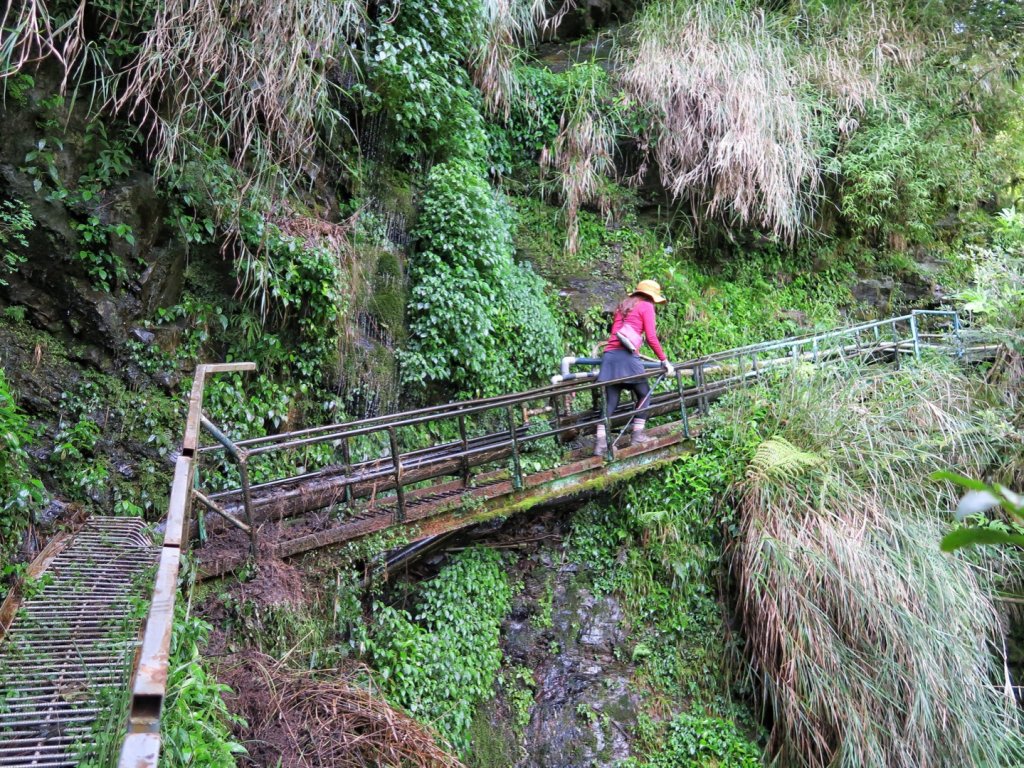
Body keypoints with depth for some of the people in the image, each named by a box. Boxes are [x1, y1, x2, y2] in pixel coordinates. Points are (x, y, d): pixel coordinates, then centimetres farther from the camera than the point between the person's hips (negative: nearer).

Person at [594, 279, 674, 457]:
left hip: (609, 355, 6)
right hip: (627, 355, -6)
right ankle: (638, 435, 8)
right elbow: (651, 338, -2)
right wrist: (664, 360, 4)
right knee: (643, 394, 13)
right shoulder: (646, 306, 6)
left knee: (610, 401, 4)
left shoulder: (623, 306, 26)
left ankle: (601, 443, -4)